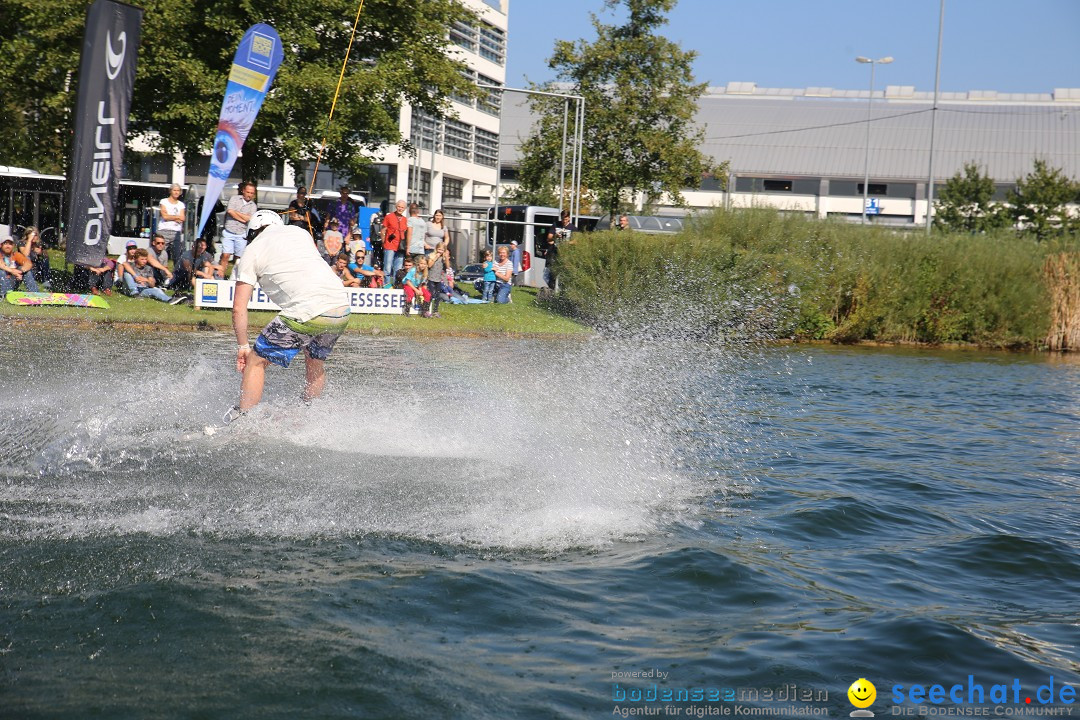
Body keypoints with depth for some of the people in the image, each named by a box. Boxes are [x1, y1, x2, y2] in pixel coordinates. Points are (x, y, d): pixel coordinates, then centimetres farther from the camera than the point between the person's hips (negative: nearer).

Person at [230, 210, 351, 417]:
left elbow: (239, 308, 7)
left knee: (256, 360, 9)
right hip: (342, 312, 6)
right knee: (315, 361, 29)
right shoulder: (300, 233, 25)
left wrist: (242, 346, 14)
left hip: (307, 314, -5)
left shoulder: (251, 252, 11)